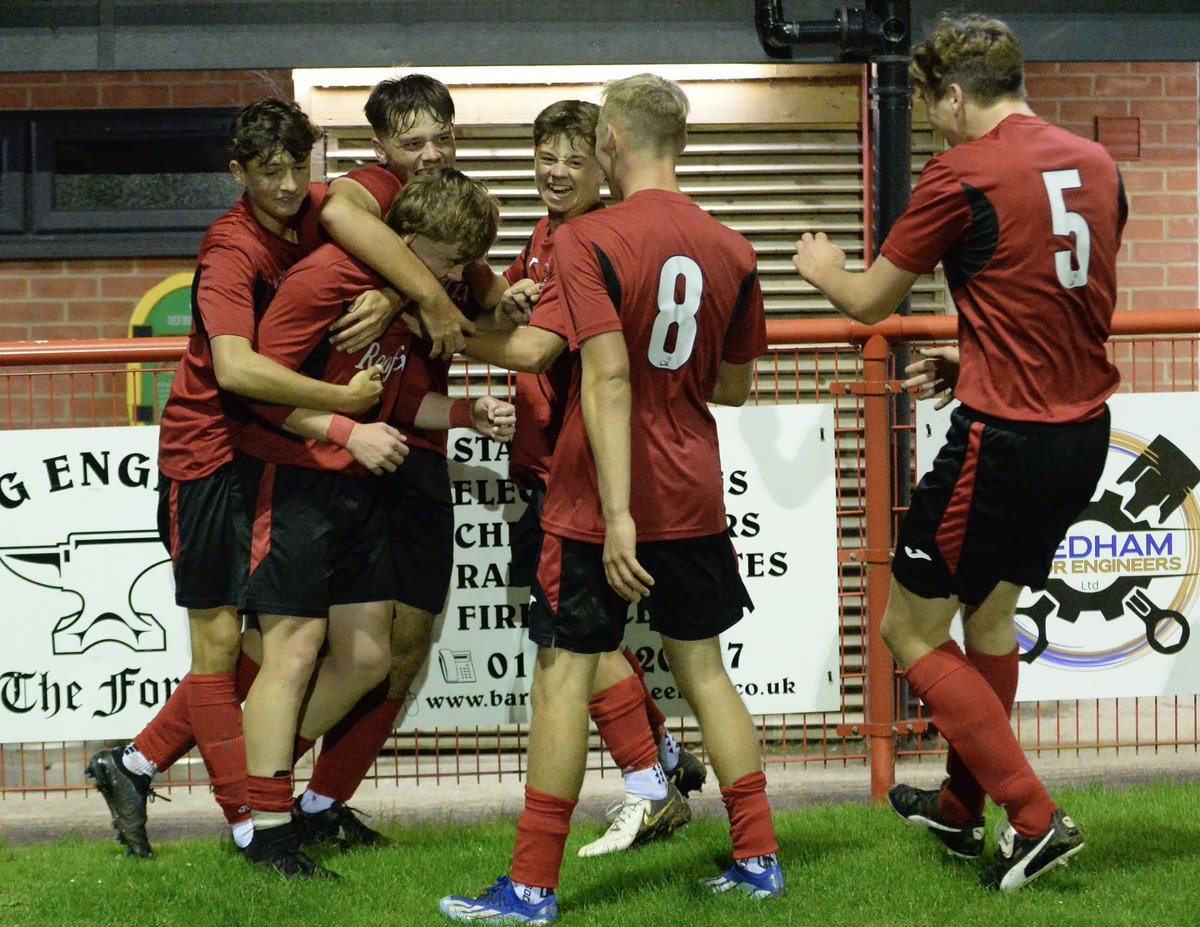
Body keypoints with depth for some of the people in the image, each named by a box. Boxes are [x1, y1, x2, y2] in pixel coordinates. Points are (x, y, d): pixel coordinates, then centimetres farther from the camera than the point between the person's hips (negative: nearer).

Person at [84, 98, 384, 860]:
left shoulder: (317, 212, -3)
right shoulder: (231, 253, -21)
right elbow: (236, 368, -35)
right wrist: (343, 400, -31)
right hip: (209, 454, -7)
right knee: (219, 639, -1)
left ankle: (134, 767, 22)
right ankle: (249, 826, 5)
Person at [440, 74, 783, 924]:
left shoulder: (588, 240, -13)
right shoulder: (731, 250, 3)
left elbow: (608, 379, -21)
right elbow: (734, 387, 11)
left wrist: (617, 514, -23)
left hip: (599, 499, -5)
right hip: (694, 494, 5)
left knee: (566, 674, 1)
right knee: (702, 665, 16)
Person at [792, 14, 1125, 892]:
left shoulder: (963, 175, -13)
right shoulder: (1095, 164, 8)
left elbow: (869, 301, -2)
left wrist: (824, 267, 20)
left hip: (1005, 440, -8)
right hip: (1083, 431, 8)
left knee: (911, 631, 4)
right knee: (989, 613, 24)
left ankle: (1034, 817, 0)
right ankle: (960, 808, 36)